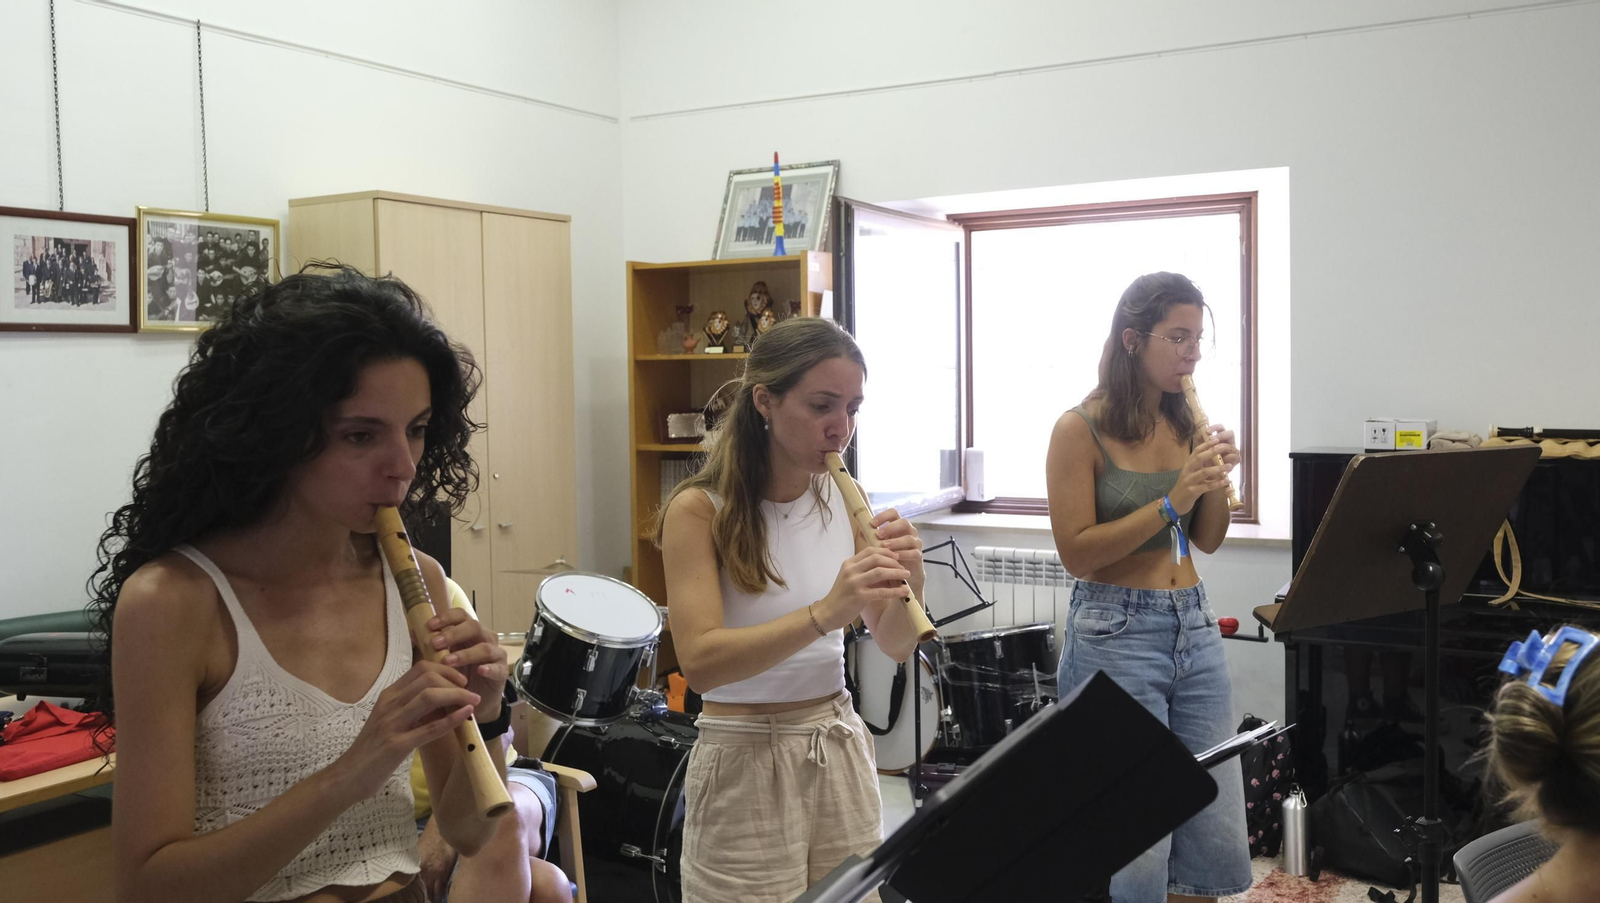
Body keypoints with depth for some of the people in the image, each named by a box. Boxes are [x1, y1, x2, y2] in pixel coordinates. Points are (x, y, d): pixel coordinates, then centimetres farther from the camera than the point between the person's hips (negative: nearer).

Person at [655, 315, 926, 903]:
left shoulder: (844, 500, 2)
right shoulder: (700, 510, -13)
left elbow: (895, 647, 3)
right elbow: (700, 662, -23)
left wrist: (909, 582, -18)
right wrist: (824, 613, -34)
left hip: (840, 750, 5)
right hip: (746, 763, -5)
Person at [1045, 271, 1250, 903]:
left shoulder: (1187, 424, 9)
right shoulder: (1081, 429, -9)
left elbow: (1209, 540, 13)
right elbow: (1076, 553, -12)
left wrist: (1217, 479, -5)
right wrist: (1169, 504, -18)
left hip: (1195, 628, 6)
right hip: (1116, 635, -6)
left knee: (1219, 838, 9)